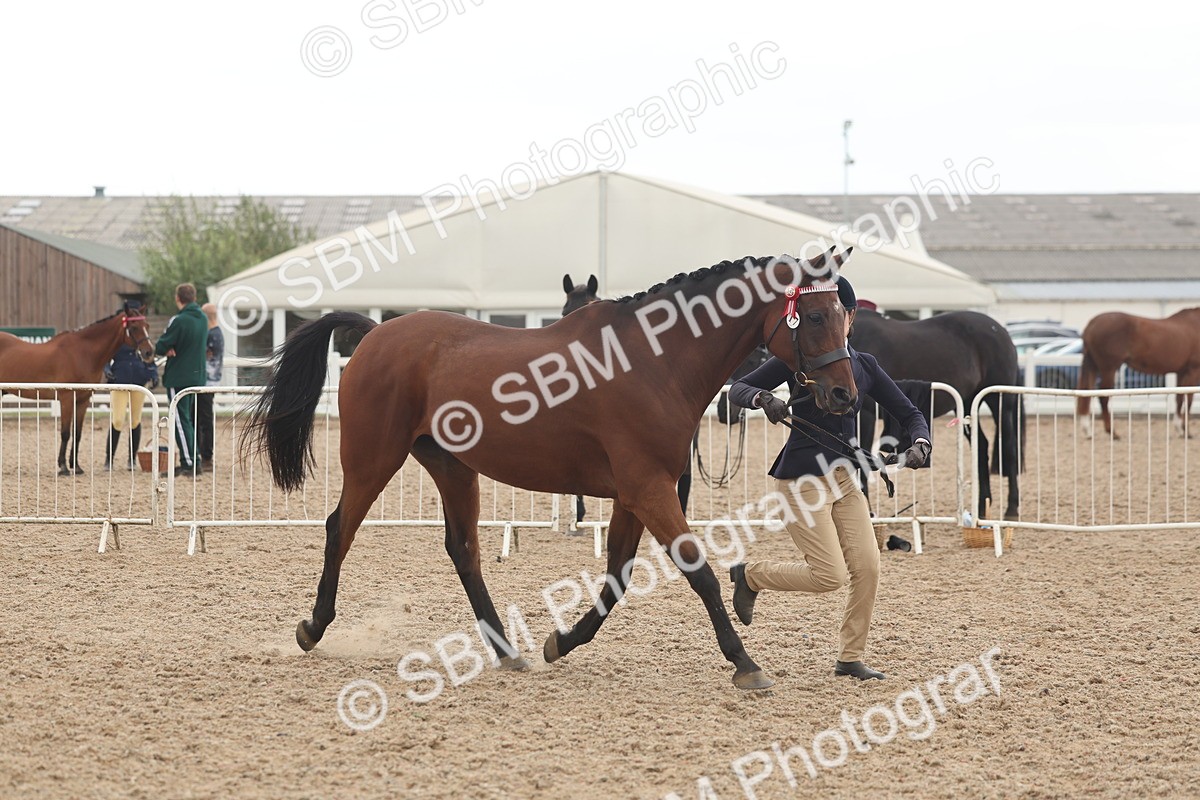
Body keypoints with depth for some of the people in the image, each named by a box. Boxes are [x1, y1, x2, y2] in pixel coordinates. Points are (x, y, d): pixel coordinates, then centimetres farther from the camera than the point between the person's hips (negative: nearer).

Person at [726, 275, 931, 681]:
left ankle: (850, 658, 11)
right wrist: (763, 398, -29)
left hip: (845, 478, 5)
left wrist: (919, 443, -13)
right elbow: (738, 389, -6)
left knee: (868, 568, -4)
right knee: (830, 576, -12)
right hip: (803, 480, -5)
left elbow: (908, 413, 8)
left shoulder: (864, 366, 6)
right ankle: (750, 575, 12)